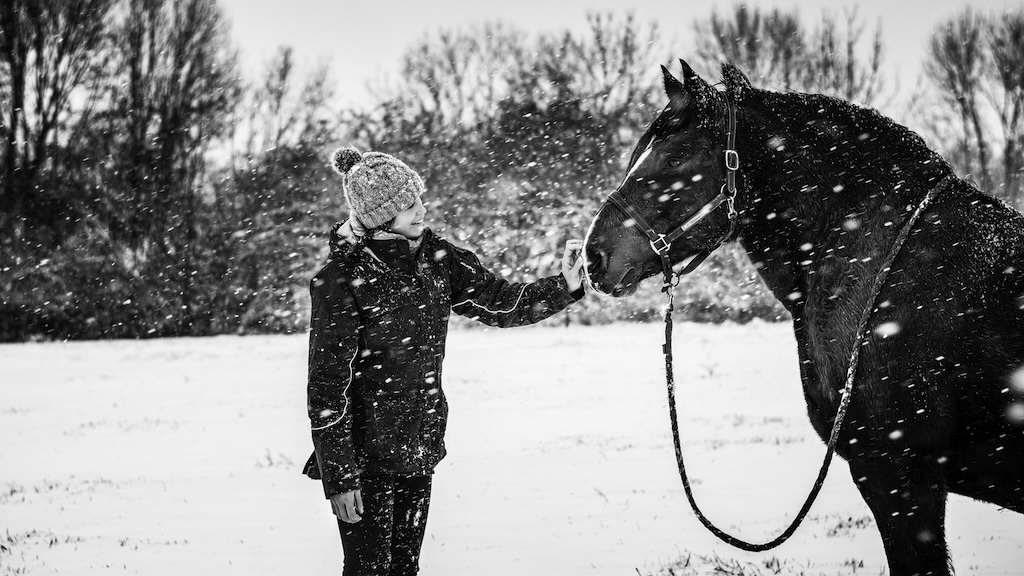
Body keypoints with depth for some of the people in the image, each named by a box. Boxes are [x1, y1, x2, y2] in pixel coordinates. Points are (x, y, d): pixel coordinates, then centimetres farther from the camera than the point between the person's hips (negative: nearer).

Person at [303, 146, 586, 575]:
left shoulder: (434, 256, 1)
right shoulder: (340, 280, -17)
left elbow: (500, 303, 8)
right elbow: (327, 387, -16)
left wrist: (563, 286, -10)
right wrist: (338, 477, -16)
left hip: (420, 448, 6)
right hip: (364, 456, -6)